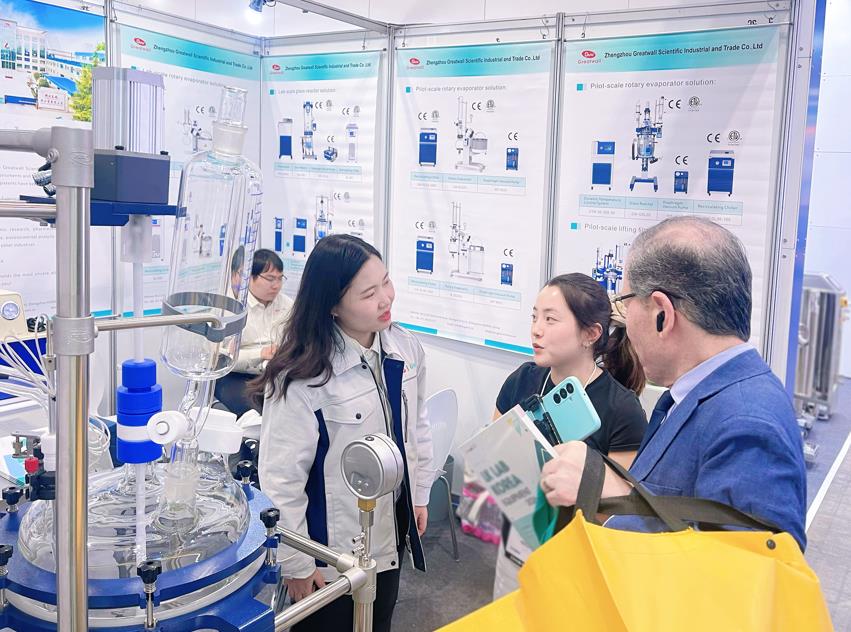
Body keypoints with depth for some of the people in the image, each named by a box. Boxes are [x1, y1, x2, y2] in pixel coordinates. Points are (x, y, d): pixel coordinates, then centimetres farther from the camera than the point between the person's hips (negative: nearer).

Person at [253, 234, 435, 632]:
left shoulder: (405, 348, -7)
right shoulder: (301, 376, -25)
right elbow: (282, 478, -19)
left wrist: (420, 494, 15)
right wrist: (296, 562, -12)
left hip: (389, 537, 6)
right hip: (332, 552, -6)